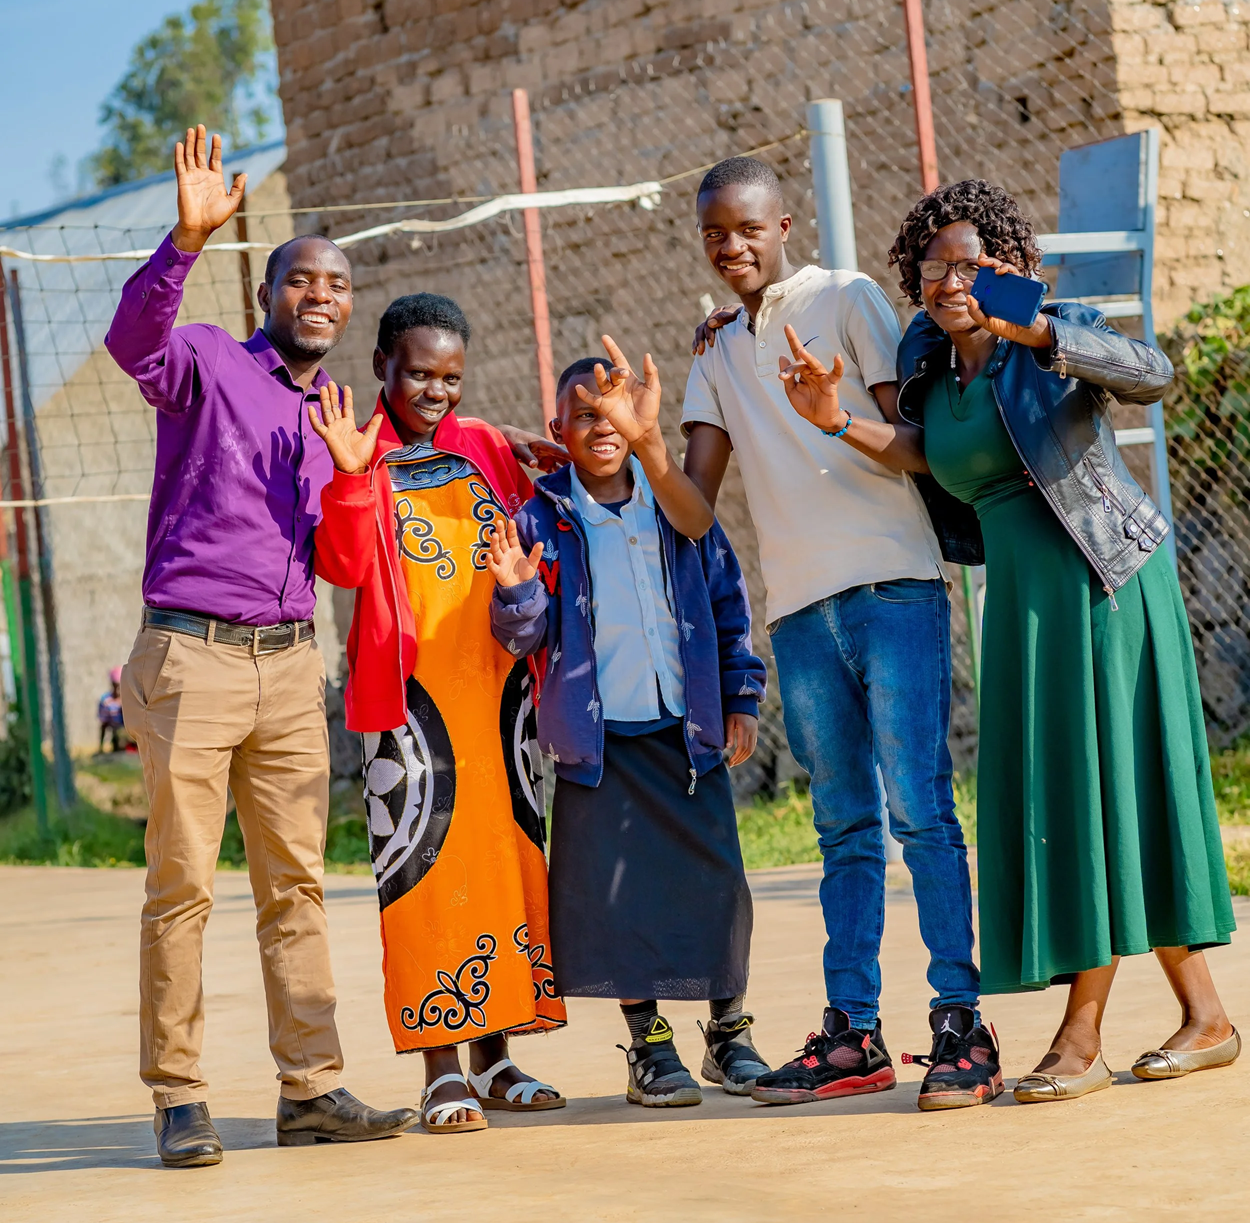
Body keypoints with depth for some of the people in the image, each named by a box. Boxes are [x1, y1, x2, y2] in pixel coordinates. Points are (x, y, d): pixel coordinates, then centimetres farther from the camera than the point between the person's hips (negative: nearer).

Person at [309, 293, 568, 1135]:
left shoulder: (486, 447, 13)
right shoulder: (357, 455, 0)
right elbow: (345, 566, -14)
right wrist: (353, 475, -26)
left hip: (499, 681, 5)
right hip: (412, 688, -5)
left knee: (510, 857, 7)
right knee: (424, 860, -7)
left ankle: (496, 1057, 16)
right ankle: (442, 1068, -3)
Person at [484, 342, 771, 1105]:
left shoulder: (675, 507, 9)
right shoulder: (543, 519, 4)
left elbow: (730, 607, 13)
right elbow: (525, 637, 0)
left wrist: (742, 701, 6)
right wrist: (517, 592, -21)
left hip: (691, 730, 2)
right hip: (599, 735, -1)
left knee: (716, 879, -2)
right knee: (617, 887, -3)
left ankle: (731, 1029, 15)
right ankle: (649, 1041, 10)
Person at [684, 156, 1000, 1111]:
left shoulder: (848, 300, 2)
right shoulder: (719, 350, 19)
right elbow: (697, 494, 14)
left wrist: (840, 419, -22)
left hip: (892, 585, -6)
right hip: (800, 608, 6)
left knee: (919, 809, -10)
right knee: (844, 825, 8)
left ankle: (961, 1024, -10)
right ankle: (853, 1032, 11)